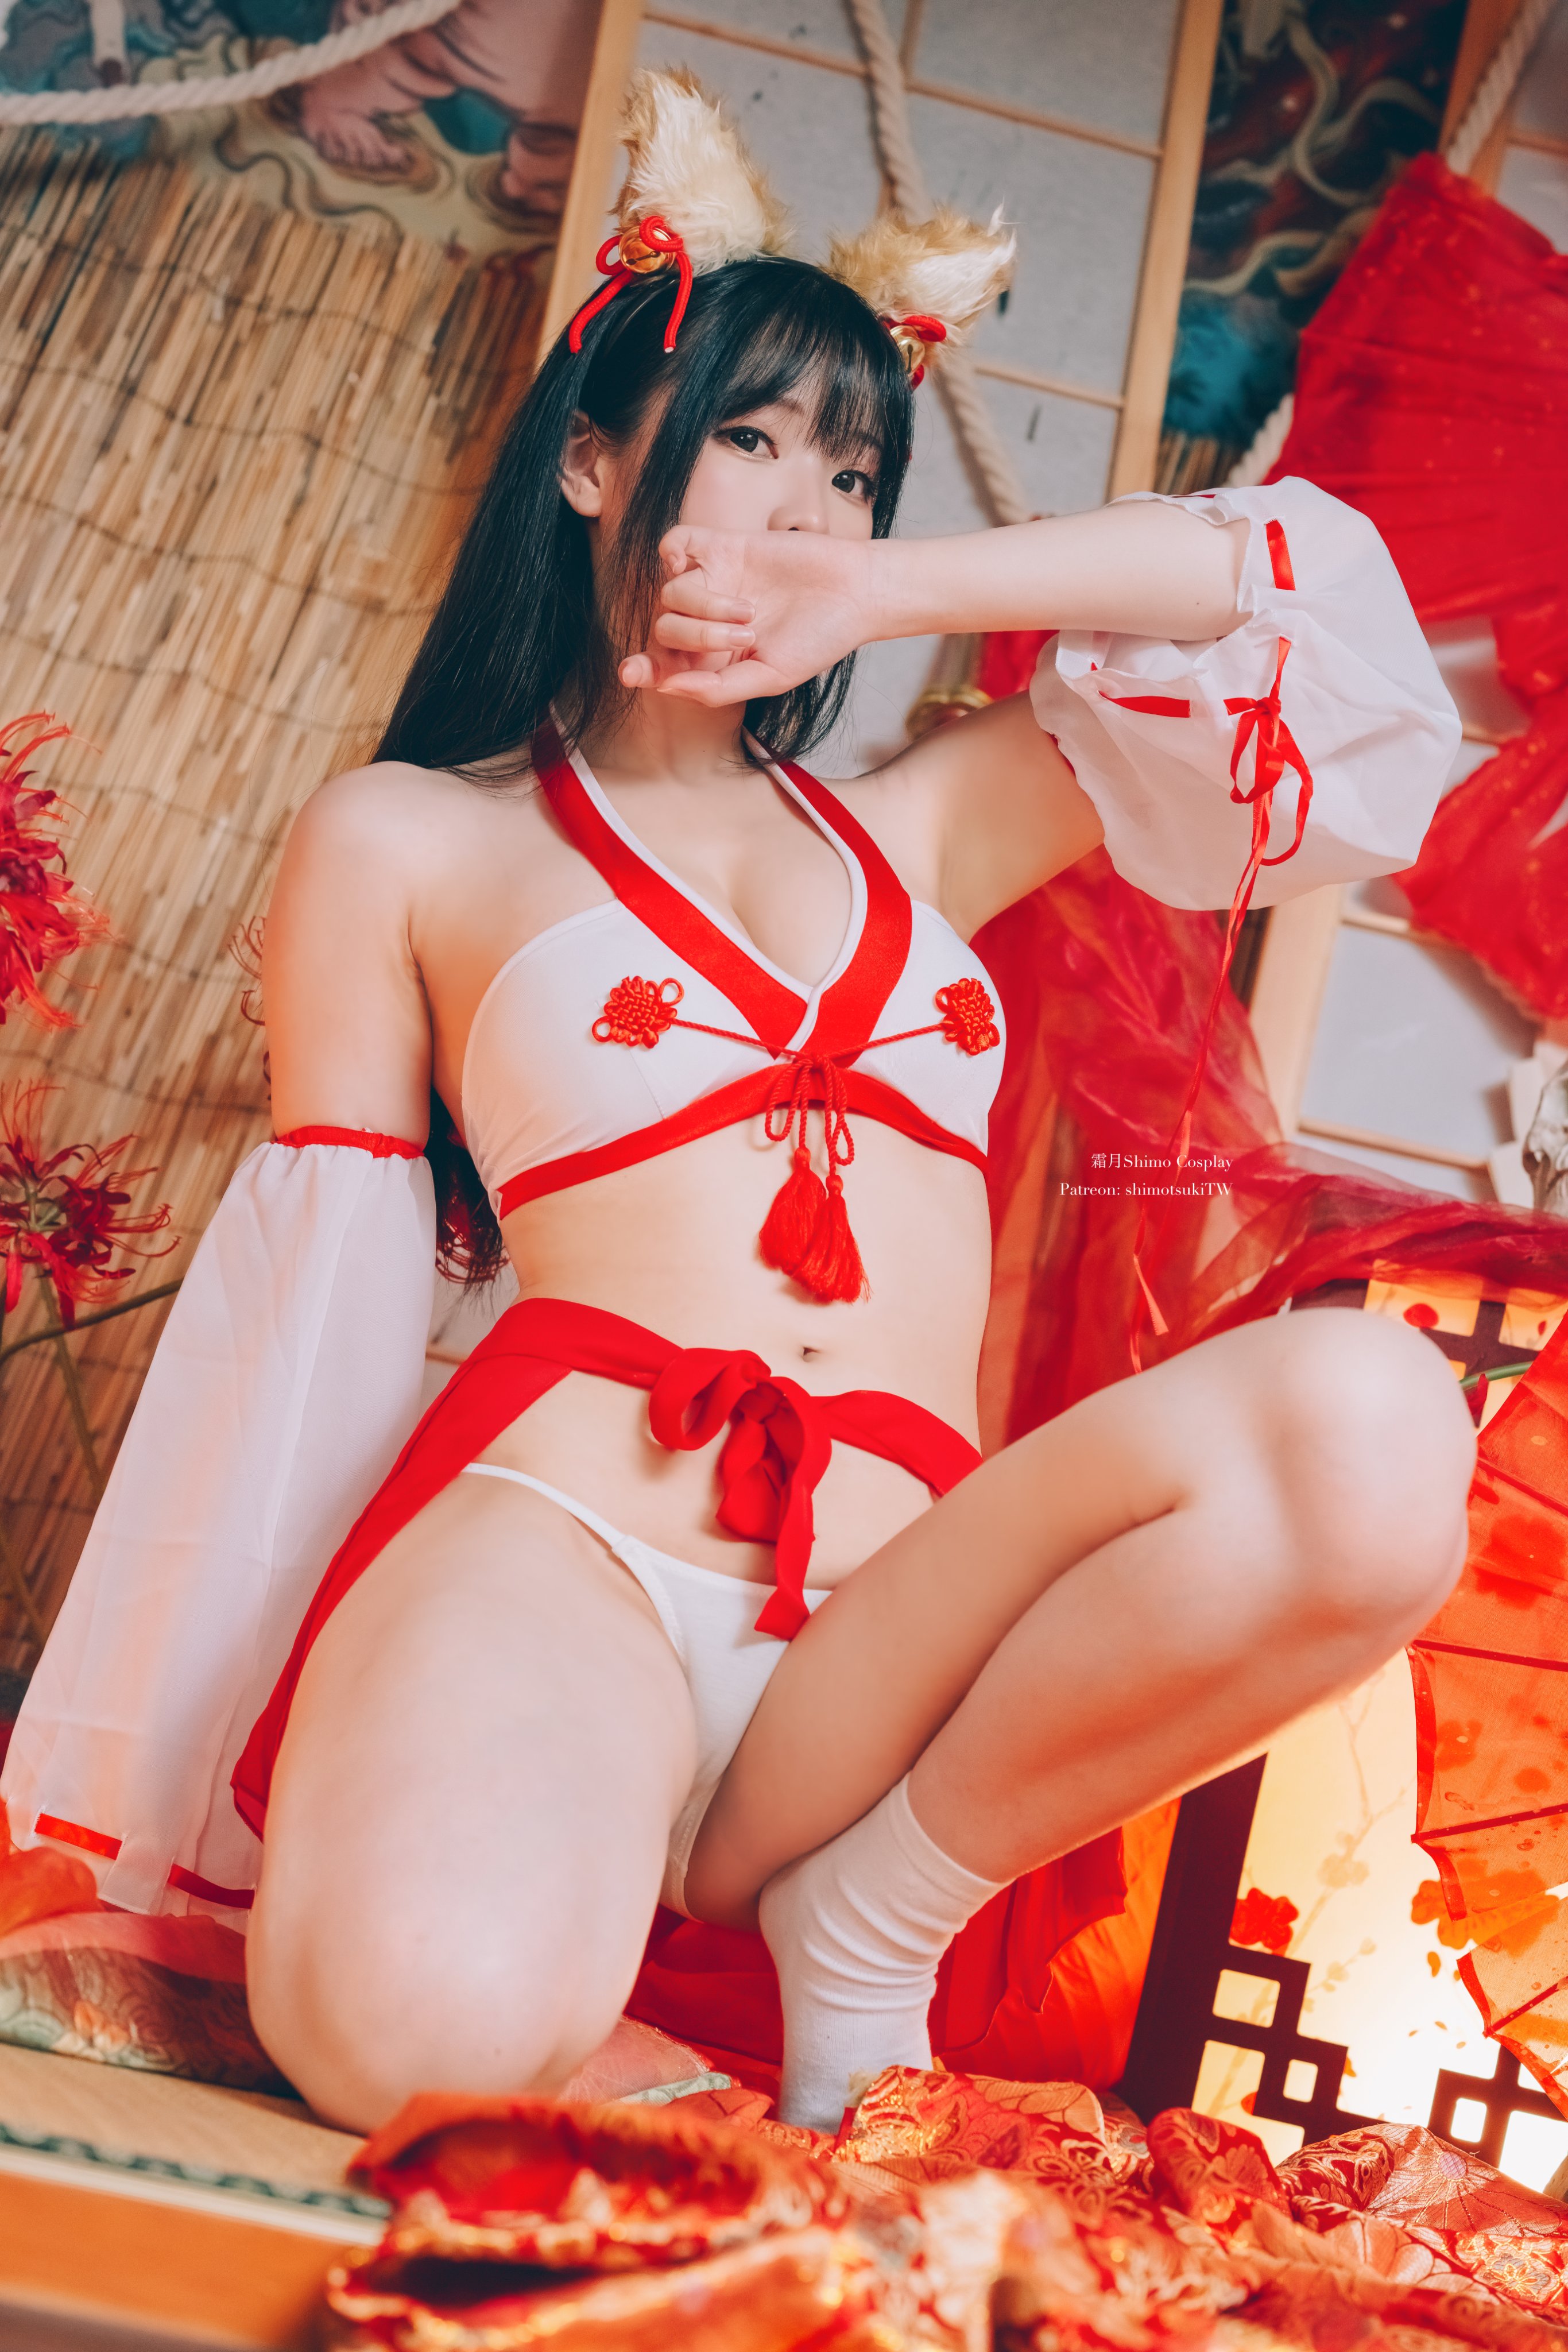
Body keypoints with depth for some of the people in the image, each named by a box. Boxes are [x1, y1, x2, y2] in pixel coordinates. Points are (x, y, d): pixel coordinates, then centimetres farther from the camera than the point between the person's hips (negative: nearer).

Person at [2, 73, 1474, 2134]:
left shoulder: (911, 834, 25)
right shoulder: (406, 842, 17)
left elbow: (1307, 595, 21)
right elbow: (316, 1302, 12)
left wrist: (892, 594, 12)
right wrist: (196, 1770, 8)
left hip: (884, 1620, 4)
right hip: (556, 1532, -3)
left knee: (1366, 1421, -27)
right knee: (422, 2031, -37)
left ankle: (873, 1907, -8)